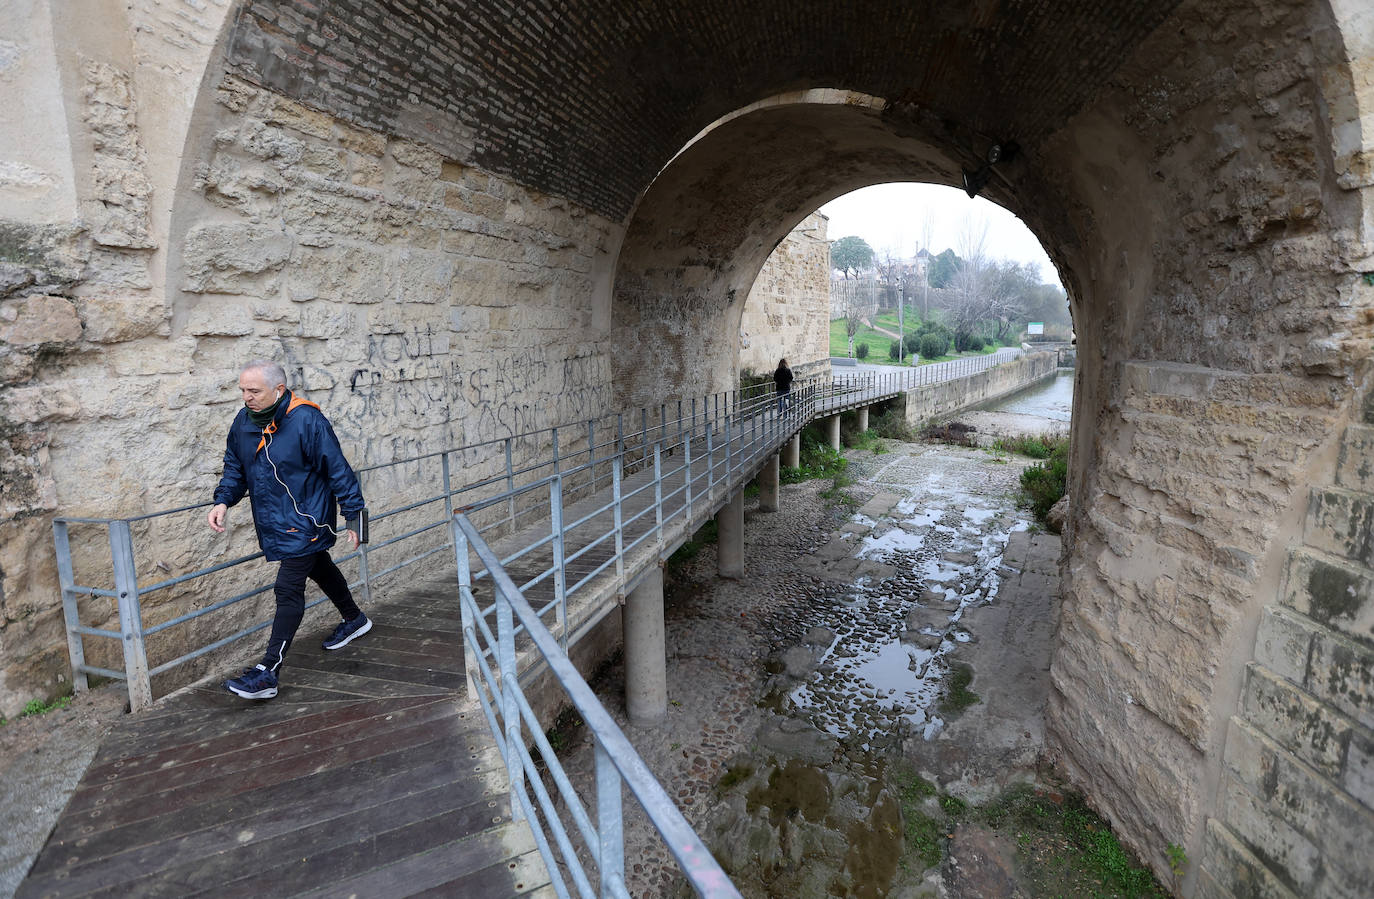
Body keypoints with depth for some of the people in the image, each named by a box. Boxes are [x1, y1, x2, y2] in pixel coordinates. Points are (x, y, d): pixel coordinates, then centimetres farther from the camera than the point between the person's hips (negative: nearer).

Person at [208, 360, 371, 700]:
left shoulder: (306, 420, -22)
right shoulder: (243, 421, 1)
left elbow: (338, 470, -18)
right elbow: (235, 467, 15)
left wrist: (354, 515, -15)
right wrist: (223, 500, -2)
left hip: (303, 524, -8)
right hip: (273, 522, 8)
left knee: (288, 590, -8)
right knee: (319, 569, 24)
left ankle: (268, 672, -3)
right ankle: (354, 620, 45)